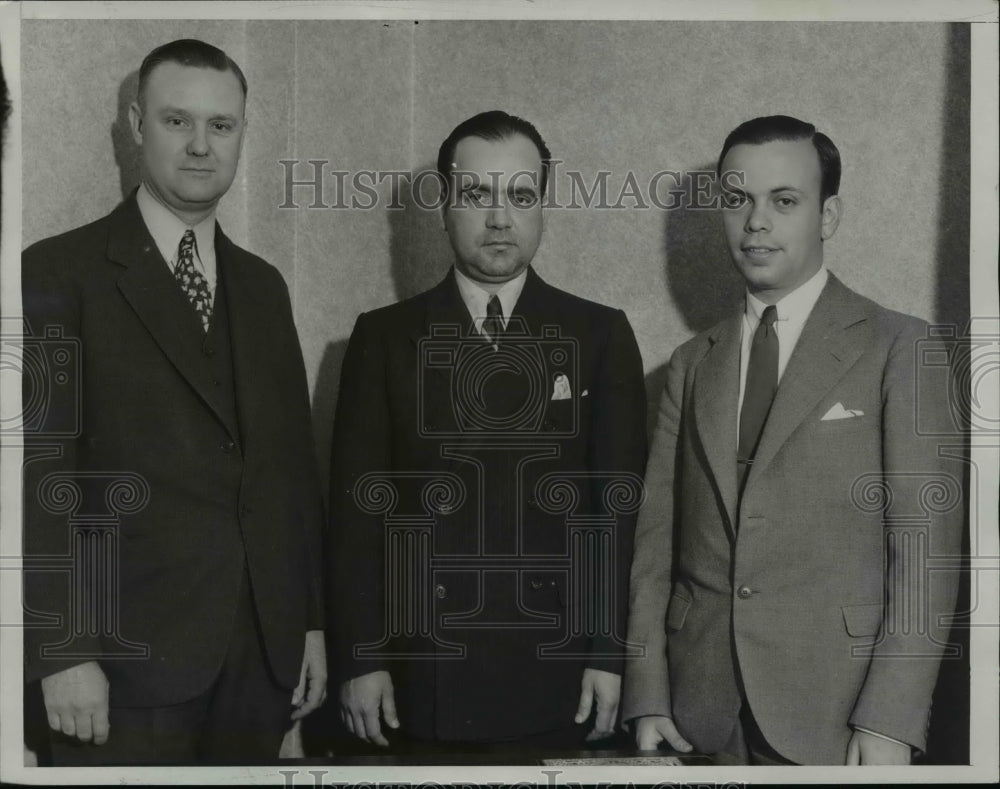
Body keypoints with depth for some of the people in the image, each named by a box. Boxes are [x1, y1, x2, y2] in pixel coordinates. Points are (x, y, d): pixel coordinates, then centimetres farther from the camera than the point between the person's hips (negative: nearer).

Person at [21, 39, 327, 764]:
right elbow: (40, 467, -9)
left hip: (262, 647, 5)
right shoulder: (61, 272, -4)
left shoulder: (263, 287, 13)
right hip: (129, 650, -5)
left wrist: (312, 621, 11)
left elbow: (293, 462, 13)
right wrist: (62, 651, -14)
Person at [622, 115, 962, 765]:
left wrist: (888, 727, -13)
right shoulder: (692, 365, 12)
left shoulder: (899, 347, -1)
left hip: (834, 713, -3)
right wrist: (648, 697, 0)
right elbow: (656, 539, 8)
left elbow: (926, 541, -7)